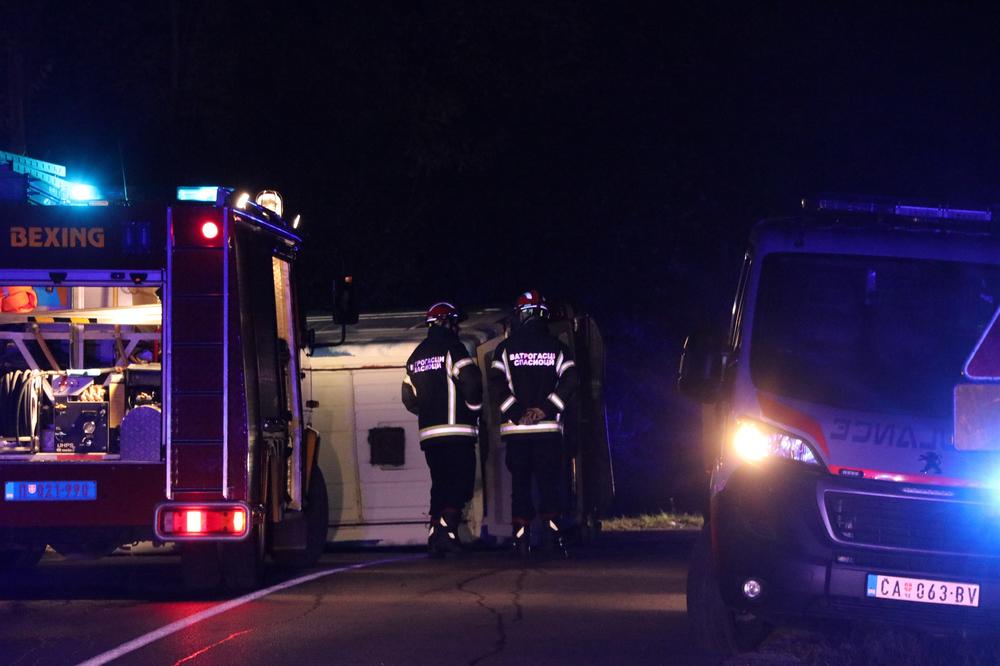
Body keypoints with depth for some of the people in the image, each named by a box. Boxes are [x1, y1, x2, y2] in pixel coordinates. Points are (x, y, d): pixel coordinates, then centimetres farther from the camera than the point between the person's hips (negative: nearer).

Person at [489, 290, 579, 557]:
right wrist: (544, 409, -9)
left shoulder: (506, 348, 4)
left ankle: (521, 538, -1)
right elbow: (569, 382, -7)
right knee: (549, 482, 2)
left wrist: (517, 412, -7)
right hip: (548, 428, 0)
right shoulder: (557, 348, 4)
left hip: (515, 427, 0)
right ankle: (551, 530, -10)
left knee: (520, 484, 4)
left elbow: (497, 382, -7)